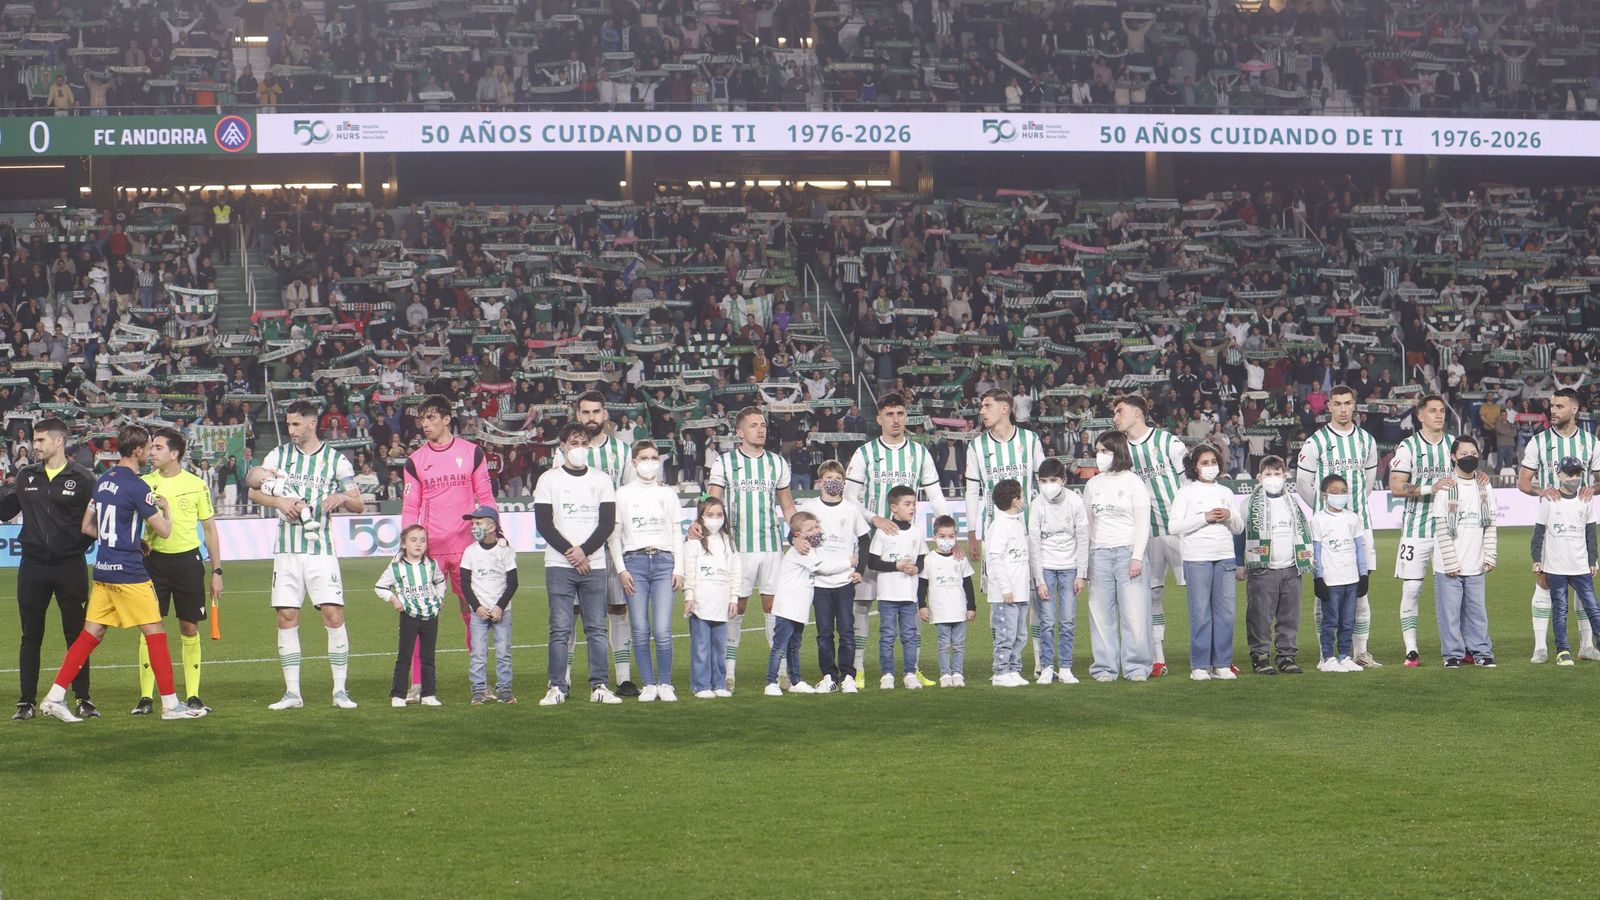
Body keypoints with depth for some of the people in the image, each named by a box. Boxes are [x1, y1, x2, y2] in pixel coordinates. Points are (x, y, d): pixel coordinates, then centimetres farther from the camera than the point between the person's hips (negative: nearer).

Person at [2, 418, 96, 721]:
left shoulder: (82, 478, -3)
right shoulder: (26, 476, 7)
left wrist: (80, 544, -15)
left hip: (70, 567, -3)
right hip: (32, 566, 3)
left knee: (76, 636, 3)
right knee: (31, 637, 6)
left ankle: (83, 699, 11)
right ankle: (26, 701, 12)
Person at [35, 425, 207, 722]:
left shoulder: (102, 482, 10)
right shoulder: (136, 487, -14)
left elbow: (86, 526, 18)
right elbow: (164, 530, -10)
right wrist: (164, 507, 10)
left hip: (103, 570, 8)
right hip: (128, 572, -8)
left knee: (90, 634, 9)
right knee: (155, 634, 0)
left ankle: (53, 697, 5)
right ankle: (170, 705, 2)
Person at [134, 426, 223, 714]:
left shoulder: (196, 485, 2)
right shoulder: (144, 484, 2)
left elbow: (210, 529, 8)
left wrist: (217, 571, 5)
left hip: (187, 560, 0)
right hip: (154, 559, 0)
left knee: (190, 628, 3)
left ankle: (193, 695, 11)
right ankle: (146, 697, 0)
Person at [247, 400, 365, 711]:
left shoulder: (336, 460, 2)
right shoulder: (279, 455, 9)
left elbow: (358, 504, 0)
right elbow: (253, 492, 6)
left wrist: (342, 498, -22)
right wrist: (279, 502, -11)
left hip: (321, 549, -2)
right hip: (286, 549, 3)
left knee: (333, 615, -10)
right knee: (287, 618, 0)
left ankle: (340, 690, -3)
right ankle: (292, 693, 6)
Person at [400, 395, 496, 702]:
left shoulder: (472, 452, 4)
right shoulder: (415, 461, 6)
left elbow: (485, 498, 7)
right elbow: (410, 507, 7)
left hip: (467, 546, 0)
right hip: (429, 549, 0)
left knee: (473, 613, 5)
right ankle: (417, 683, 0)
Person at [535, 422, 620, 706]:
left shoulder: (601, 480, 10)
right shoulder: (549, 480, 3)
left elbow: (608, 522, 3)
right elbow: (544, 524, -3)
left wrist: (584, 551, -9)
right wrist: (570, 552, -11)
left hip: (594, 564, 2)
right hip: (559, 565, -2)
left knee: (596, 628, 1)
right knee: (560, 629, -4)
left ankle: (599, 686, 4)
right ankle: (557, 687, -1)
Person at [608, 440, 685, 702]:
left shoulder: (668, 494, 14)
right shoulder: (623, 494, 9)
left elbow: (677, 534, 14)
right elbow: (614, 535, 7)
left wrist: (678, 569, 4)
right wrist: (621, 570, -3)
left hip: (663, 562, 0)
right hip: (634, 562, 0)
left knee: (663, 631, -9)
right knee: (640, 631, -4)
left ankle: (665, 684, 1)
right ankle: (648, 684, 5)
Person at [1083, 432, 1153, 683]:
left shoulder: (1133, 482, 1)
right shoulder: (1092, 485, 13)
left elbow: (1142, 523, -2)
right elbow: (1087, 523, 15)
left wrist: (1137, 556, -11)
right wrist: (1083, 559, 7)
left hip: (1127, 551, -4)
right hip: (1099, 553, 4)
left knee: (1134, 612, -6)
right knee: (1101, 613, 2)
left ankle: (1136, 667, 0)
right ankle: (1105, 667, 7)